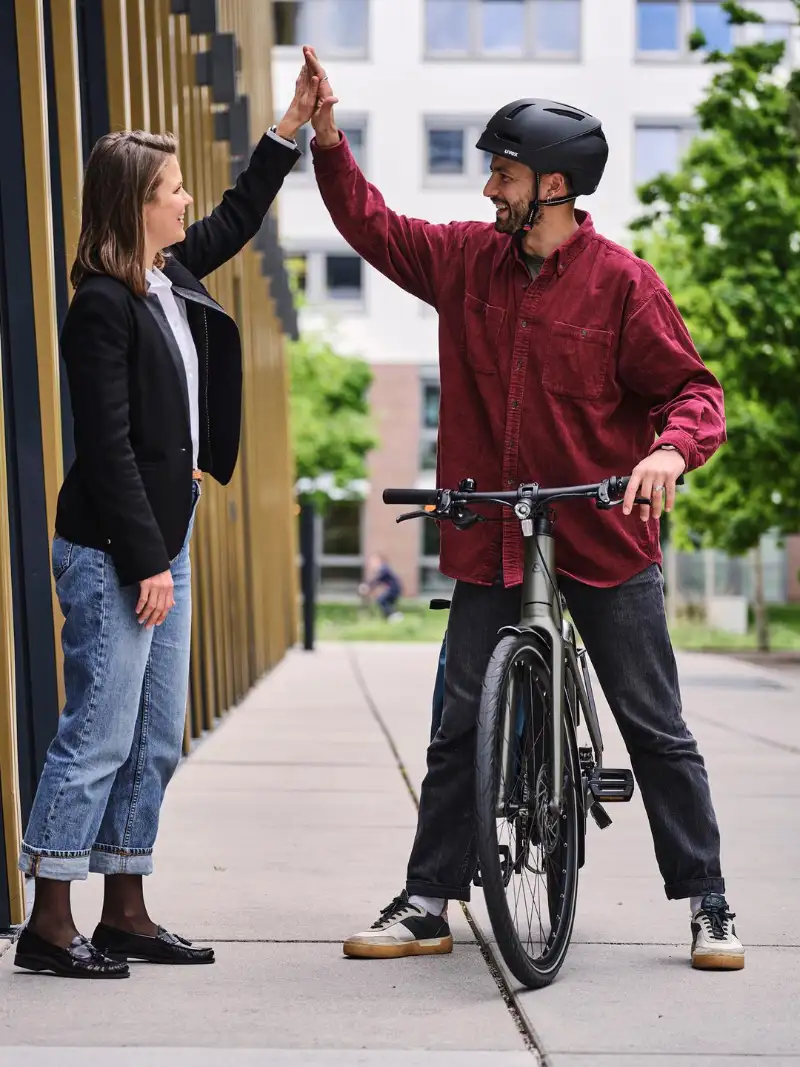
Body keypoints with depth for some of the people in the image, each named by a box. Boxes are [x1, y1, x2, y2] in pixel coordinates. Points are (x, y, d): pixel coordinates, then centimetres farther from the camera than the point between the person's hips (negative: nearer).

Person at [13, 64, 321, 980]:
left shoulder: (171, 279, 10)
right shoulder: (102, 305, -14)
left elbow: (239, 218, 29)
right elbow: (108, 446, -18)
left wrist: (294, 122, 26)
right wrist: (145, 561, -18)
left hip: (164, 540, 9)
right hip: (111, 553, -9)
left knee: (155, 742, 11)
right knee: (99, 735, -6)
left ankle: (126, 913, 19)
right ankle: (49, 924, 3)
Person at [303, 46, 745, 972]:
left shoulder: (620, 282, -8)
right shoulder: (467, 260, 4)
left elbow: (692, 388, -6)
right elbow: (372, 227, 15)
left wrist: (672, 448, -27)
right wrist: (327, 137, 4)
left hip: (605, 542, -3)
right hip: (491, 543, 4)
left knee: (656, 729, 4)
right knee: (460, 729, 7)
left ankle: (707, 905, 15)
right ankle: (426, 904, 17)